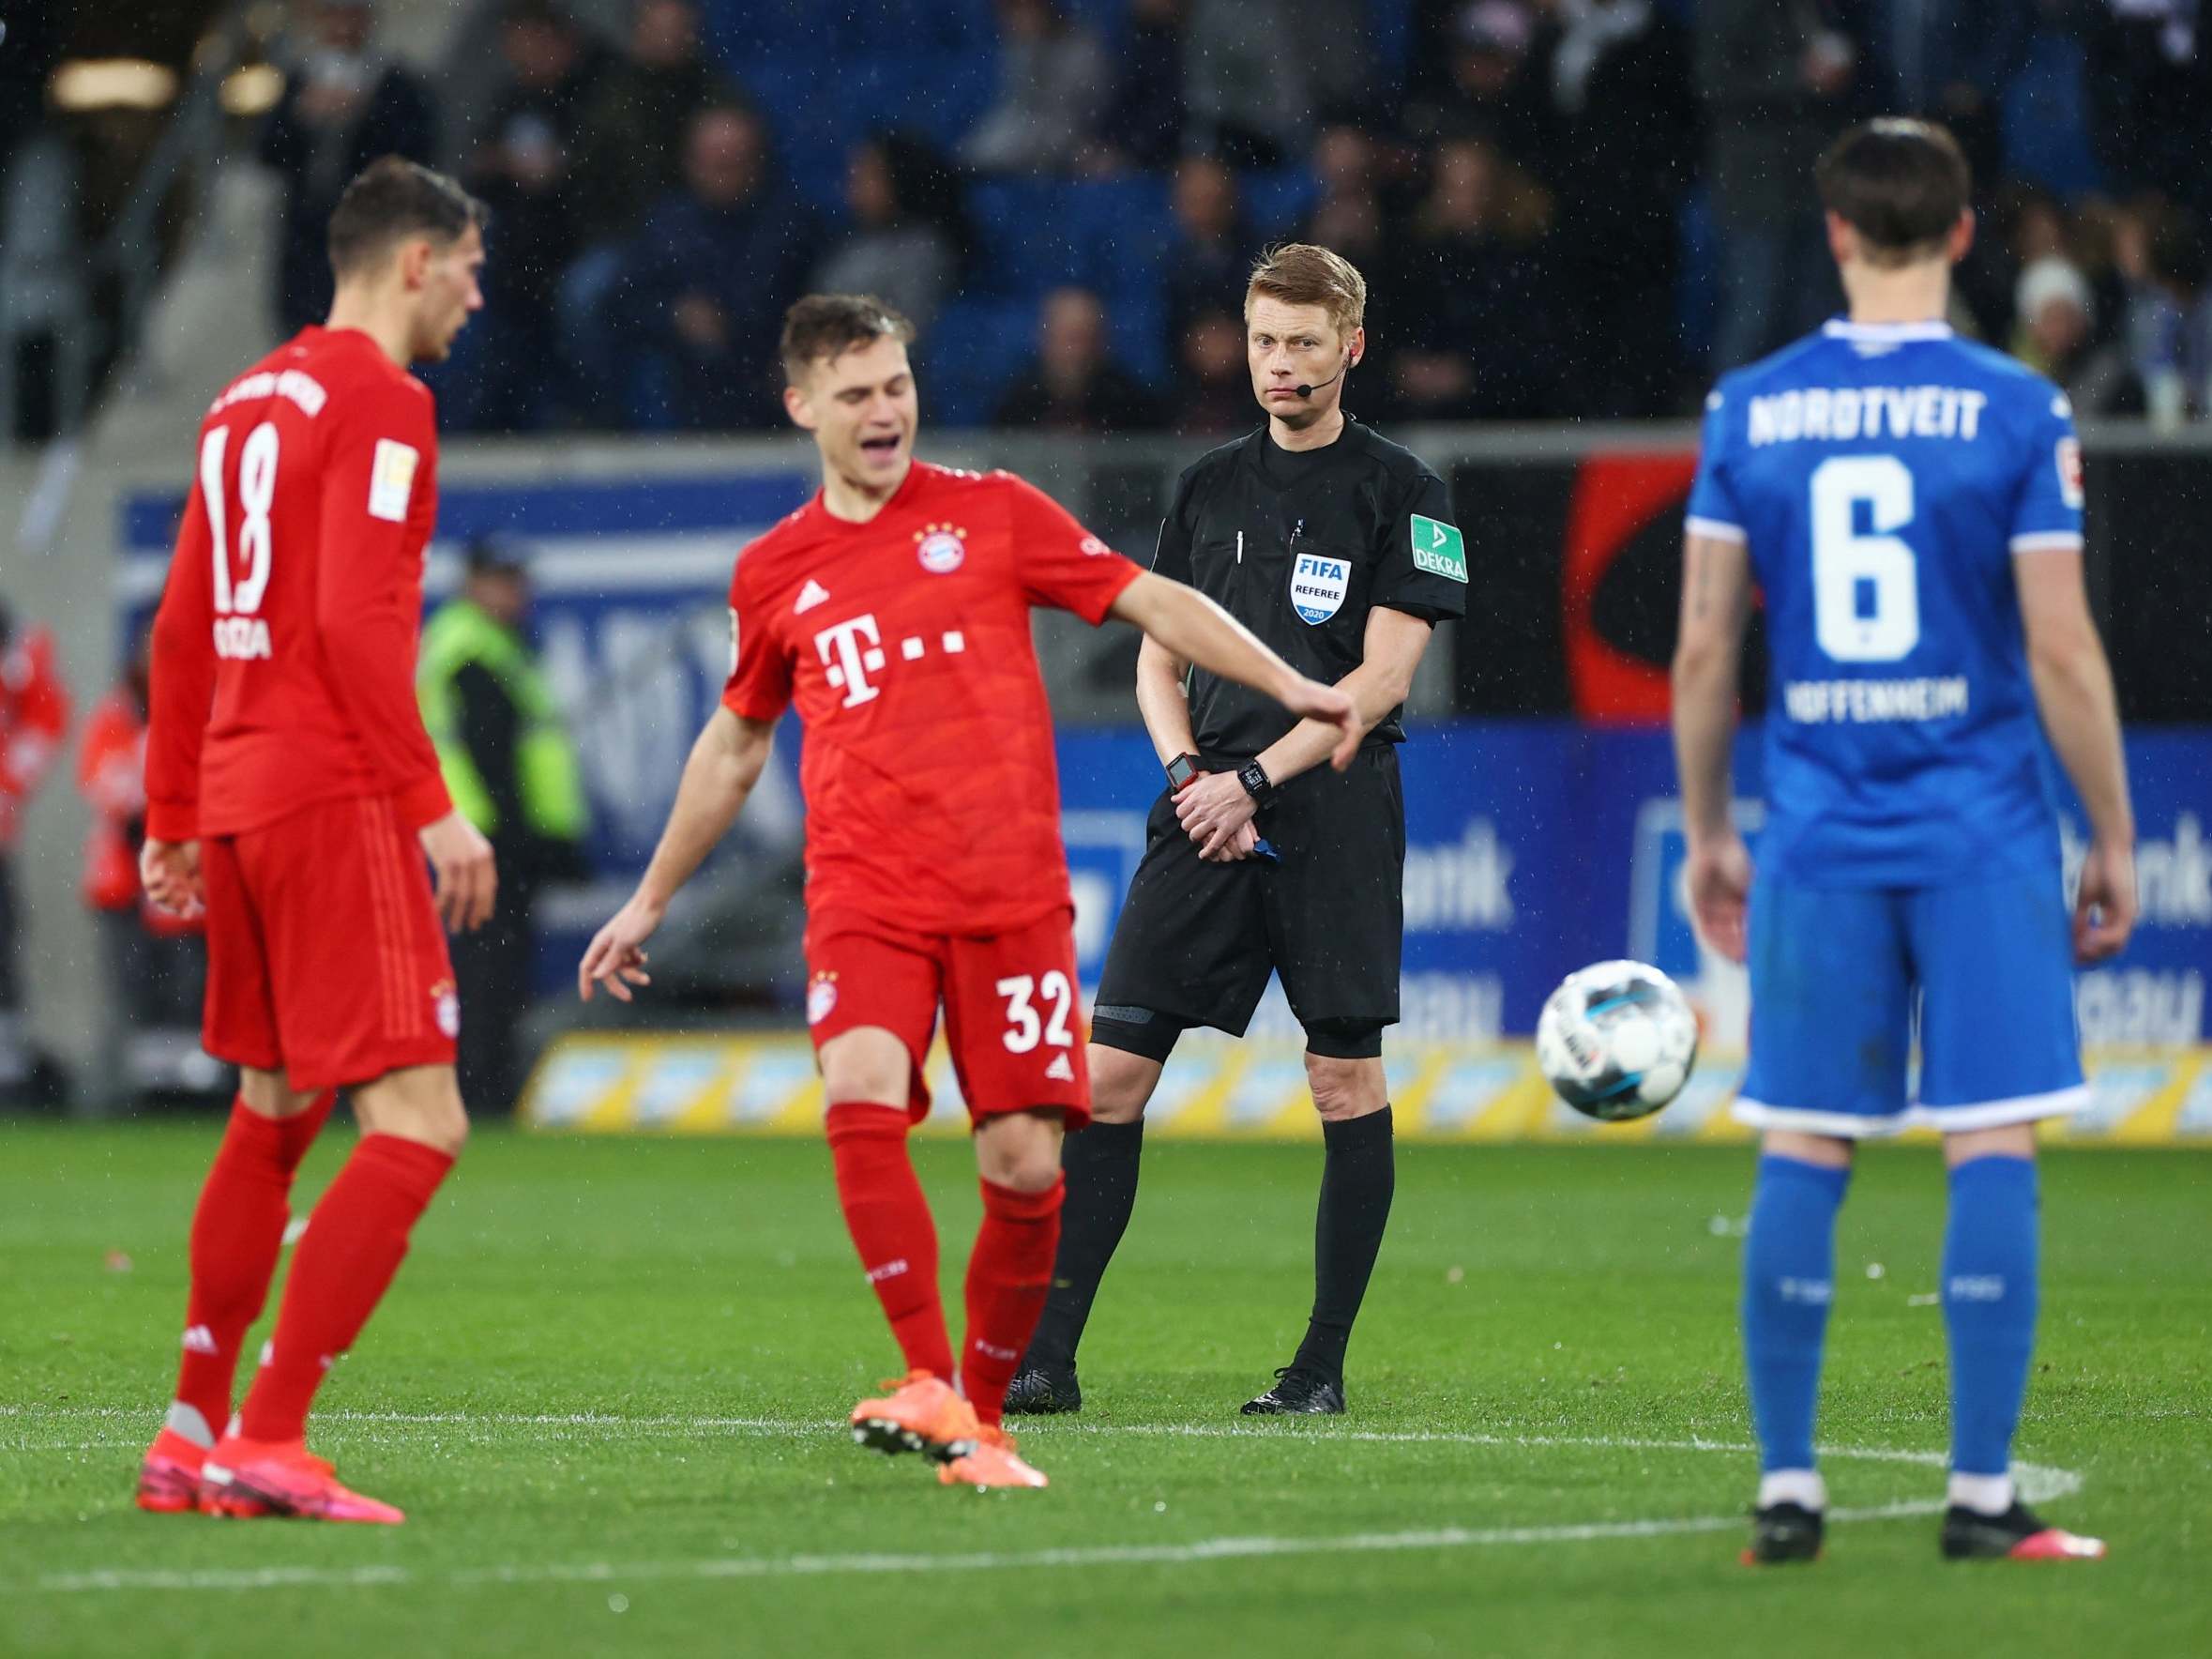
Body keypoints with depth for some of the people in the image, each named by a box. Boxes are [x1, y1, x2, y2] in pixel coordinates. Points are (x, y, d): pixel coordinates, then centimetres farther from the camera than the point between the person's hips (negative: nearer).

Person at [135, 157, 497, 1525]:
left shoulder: (248, 401, 18)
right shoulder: (379, 400, -9)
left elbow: (183, 630, 20)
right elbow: (353, 620, -19)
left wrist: (173, 822, 24)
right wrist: (432, 805, -18)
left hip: (236, 797, 10)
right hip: (334, 798, -10)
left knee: (272, 1116, 20)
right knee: (418, 1126, -11)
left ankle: (193, 1435, 23)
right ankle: (271, 1444, -17)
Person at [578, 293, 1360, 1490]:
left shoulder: (993, 514, 6)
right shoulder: (774, 573, 12)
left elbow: (1151, 602, 6)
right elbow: (733, 746, 25)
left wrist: (1288, 688, -7)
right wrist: (650, 903, 29)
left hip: (1011, 892, 0)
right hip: (863, 896, 0)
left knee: (1024, 1161, -6)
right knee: (862, 1100, -26)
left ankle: (984, 1412, 12)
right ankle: (927, 1382, -24)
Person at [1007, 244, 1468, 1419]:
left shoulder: (1398, 495, 1)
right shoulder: (1209, 488, 15)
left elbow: (1382, 675, -7)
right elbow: (1159, 661, 17)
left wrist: (1254, 778, -13)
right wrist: (1188, 772, -2)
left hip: (1334, 821, -4)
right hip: (1203, 821, 4)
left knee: (1346, 1080, -3)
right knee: (1112, 1067, -4)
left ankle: (1324, 1365, 5)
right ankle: (1047, 1357, -3)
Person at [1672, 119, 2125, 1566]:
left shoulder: (1748, 412, 3)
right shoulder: (2016, 411, -5)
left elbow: (1704, 648, 5)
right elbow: (2062, 651, -7)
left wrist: (1705, 832, 16)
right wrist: (2115, 840, 2)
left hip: (1819, 835, 3)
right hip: (1984, 833, -3)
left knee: (1802, 1154, 7)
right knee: (1993, 1150, 0)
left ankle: (1786, 1491, 8)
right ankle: (1982, 1496, -2)